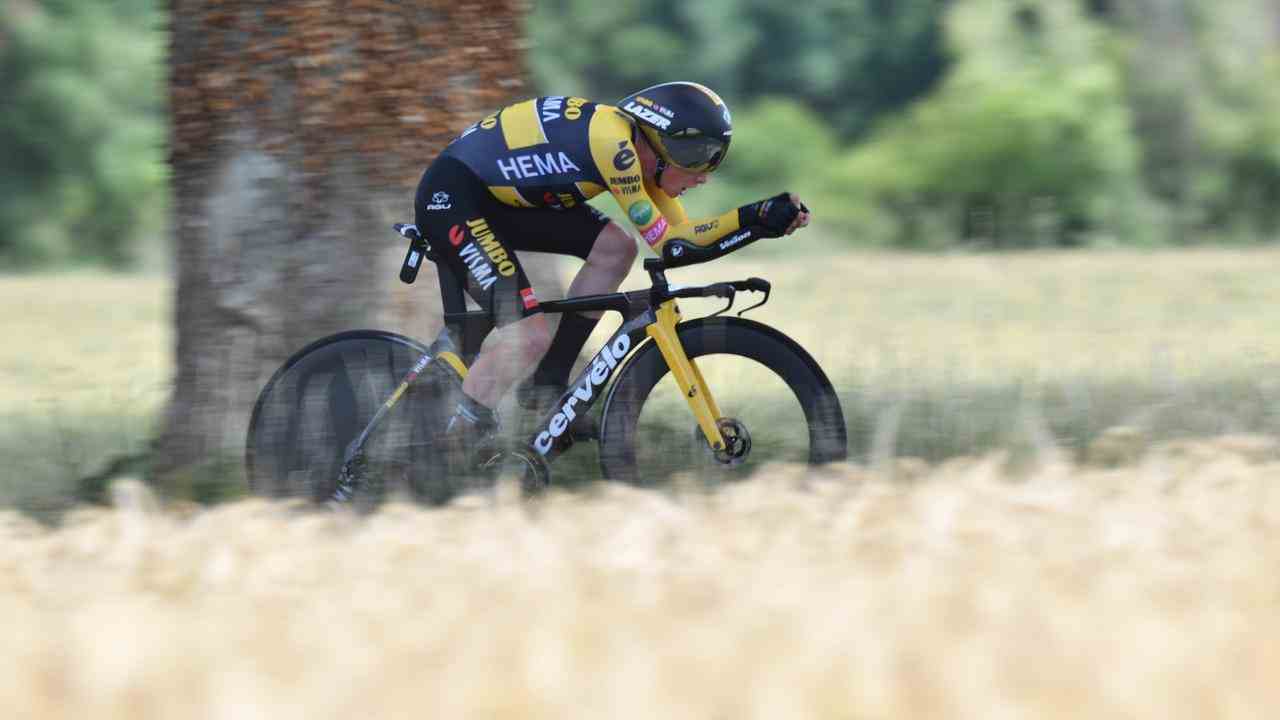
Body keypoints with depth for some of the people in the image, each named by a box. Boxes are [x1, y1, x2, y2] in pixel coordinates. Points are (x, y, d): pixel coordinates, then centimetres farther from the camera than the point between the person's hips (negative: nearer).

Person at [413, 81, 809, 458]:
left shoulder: (639, 149, 4)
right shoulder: (613, 141, -24)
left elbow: (680, 232, 7)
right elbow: (662, 239, -18)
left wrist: (753, 217, -6)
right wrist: (752, 221, -14)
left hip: (500, 196, 10)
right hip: (451, 197, -10)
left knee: (614, 248, 0)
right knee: (531, 337, -19)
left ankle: (546, 384, 8)